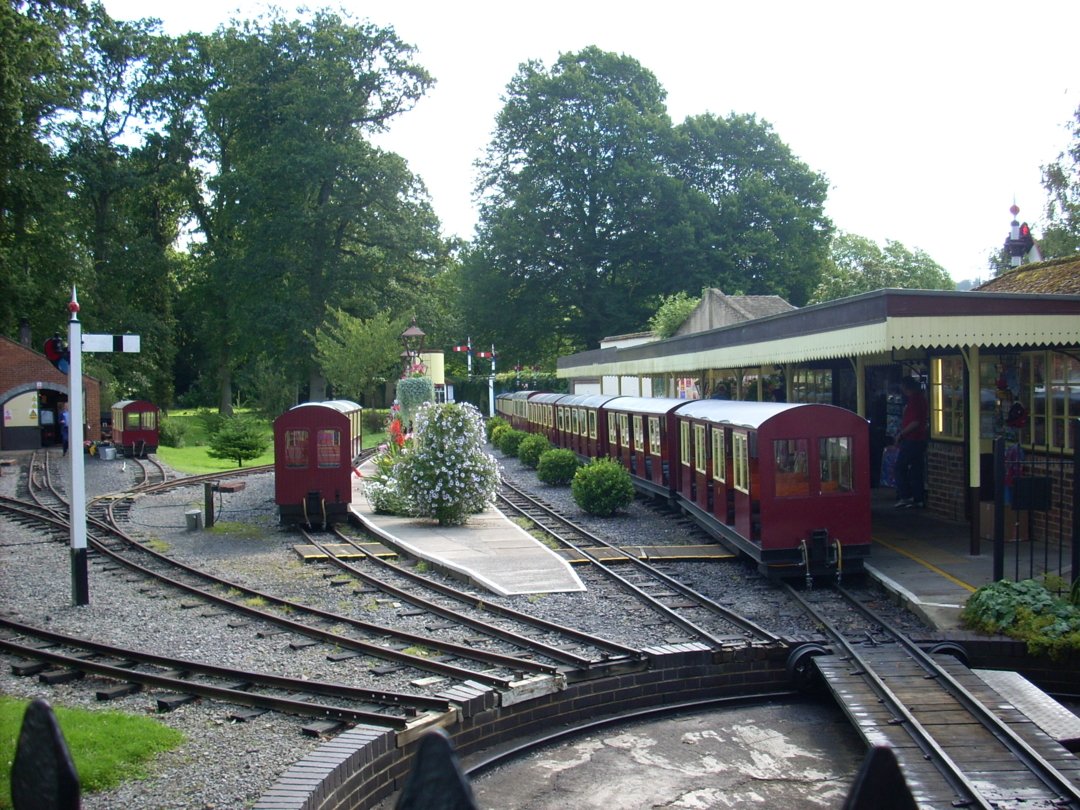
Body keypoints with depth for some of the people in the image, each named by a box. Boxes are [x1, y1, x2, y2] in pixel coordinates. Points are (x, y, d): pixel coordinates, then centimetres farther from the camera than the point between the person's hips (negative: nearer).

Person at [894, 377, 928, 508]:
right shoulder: (922, 399, 15)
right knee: (916, 469, 11)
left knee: (900, 467, -3)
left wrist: (901, 434, -12)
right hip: (921, 439, 9)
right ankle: (918, 499, 11)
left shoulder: (914, 400, -16)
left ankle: (904, 497, -7)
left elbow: (915, 422, -22)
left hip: (912, 440, -9)